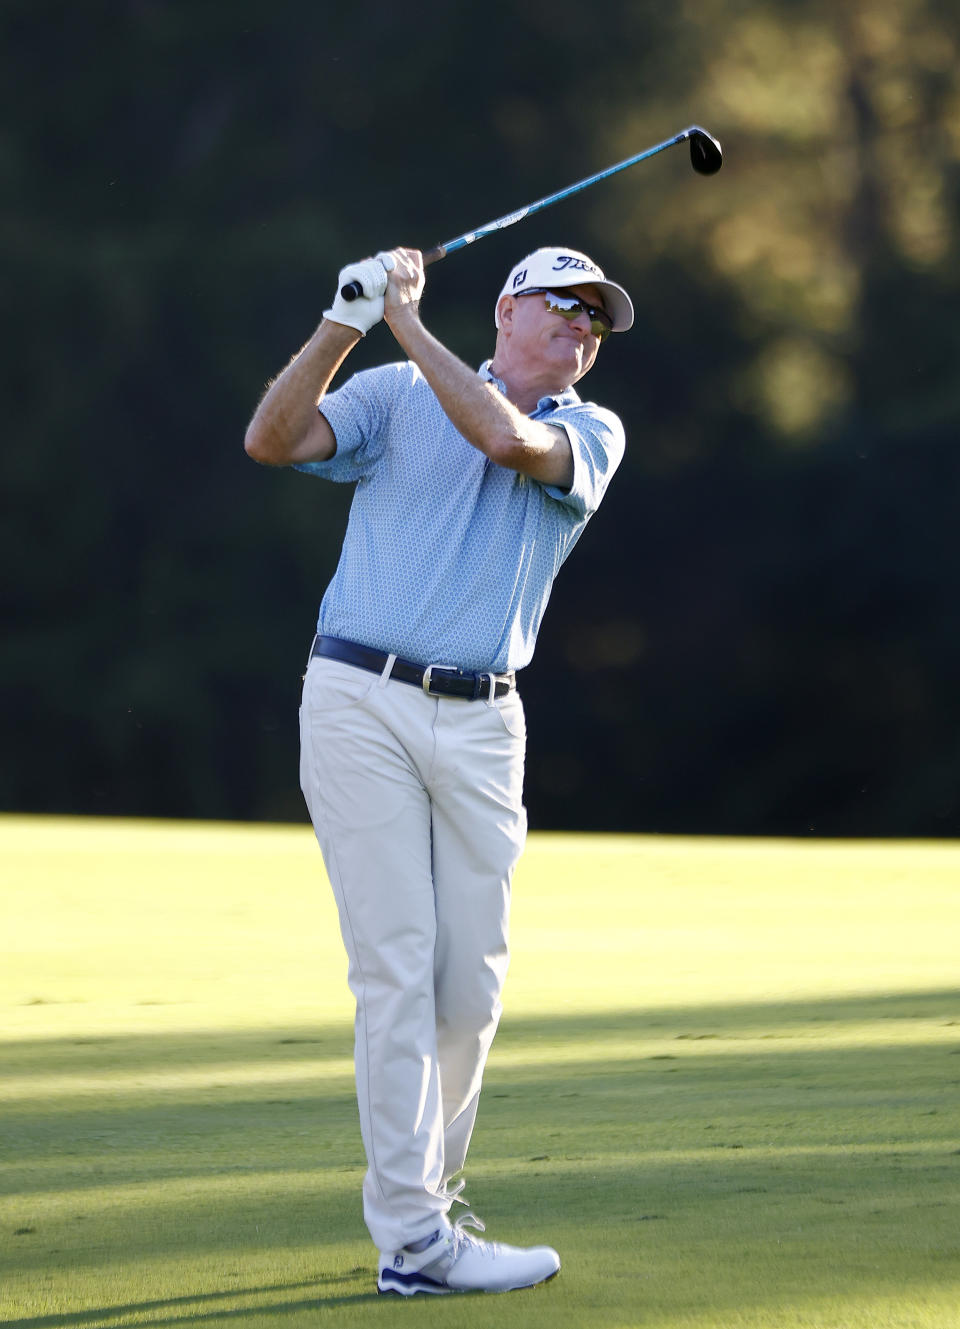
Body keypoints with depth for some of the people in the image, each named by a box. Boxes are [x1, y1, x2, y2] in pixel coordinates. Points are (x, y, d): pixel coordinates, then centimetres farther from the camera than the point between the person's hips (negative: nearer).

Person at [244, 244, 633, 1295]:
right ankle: (412, 1240, -9)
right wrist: (345, 321, -14)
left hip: (481, 729, 3)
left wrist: (406, 323, -8)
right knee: (396, 966, -8)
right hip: (361, 703, -3)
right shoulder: (393, 396, 10)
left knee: (471, 981, 3)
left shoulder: (592, 433, 10)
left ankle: (424, 1188, 23)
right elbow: (272, 440, -4)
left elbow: (506, 437, -12)